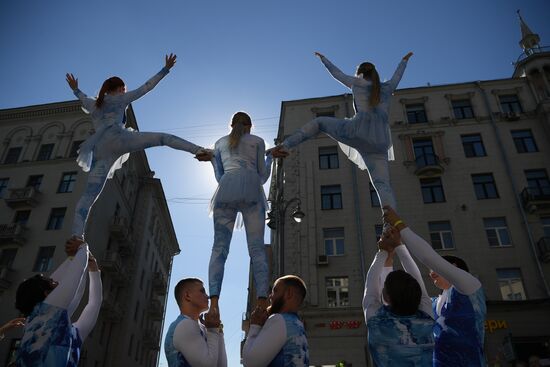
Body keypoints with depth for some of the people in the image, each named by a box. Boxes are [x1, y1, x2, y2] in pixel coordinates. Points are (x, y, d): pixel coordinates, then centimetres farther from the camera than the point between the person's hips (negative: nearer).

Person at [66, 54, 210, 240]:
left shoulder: (94, 105, 35)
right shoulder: (121, 98, 21)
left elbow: (84, 99, 59)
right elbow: (147, 87, 21)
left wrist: (76, 90, 79)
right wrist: (165, 70, 27)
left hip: (100, 151, 5)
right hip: (117, 138, -5)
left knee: (89, 196, -2)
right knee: (163, 137, -2)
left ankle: (76, 237, -15)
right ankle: (198, 149, -24)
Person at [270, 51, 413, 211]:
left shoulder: (358, 82, 19)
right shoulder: (387, 87, 27)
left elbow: (337, 73, 34)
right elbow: (397, 76, 50)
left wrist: (323, 58, 52)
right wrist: (404, 60, 70)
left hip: (358, 131, -3)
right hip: (379, 142, 3)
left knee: (320, 122, 19)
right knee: (382, 184, -3)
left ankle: (285, 145, 2)